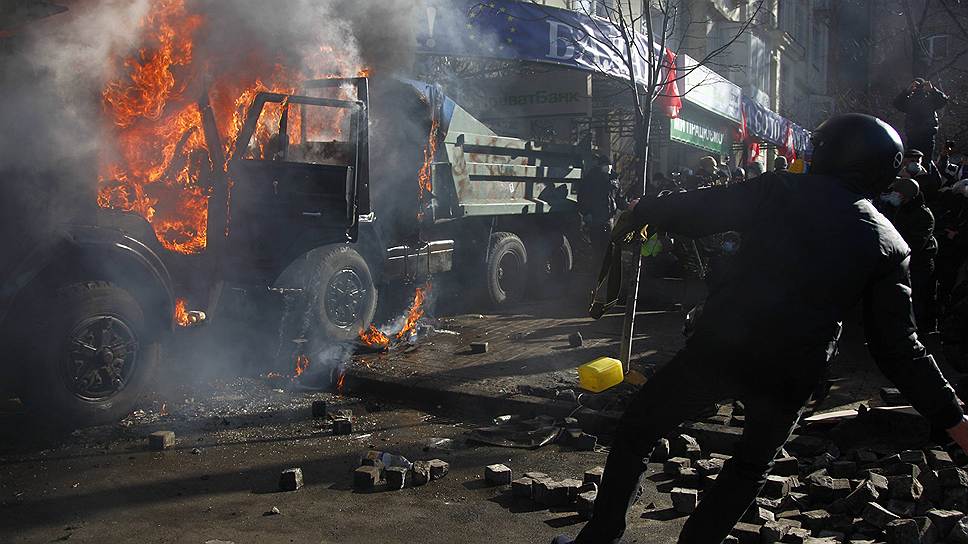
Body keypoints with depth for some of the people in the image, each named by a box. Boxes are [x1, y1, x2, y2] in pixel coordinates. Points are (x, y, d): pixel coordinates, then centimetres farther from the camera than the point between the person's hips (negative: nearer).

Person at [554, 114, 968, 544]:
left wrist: (642, 211, 18)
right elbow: (898, 346, 2)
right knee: (751, 469, 28)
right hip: (791, 377, 3)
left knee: (636, 432, 14)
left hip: (721, 347, -3)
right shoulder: (890, 245, 5)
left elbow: (699, 210, 0)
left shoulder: (779, 191, -2)